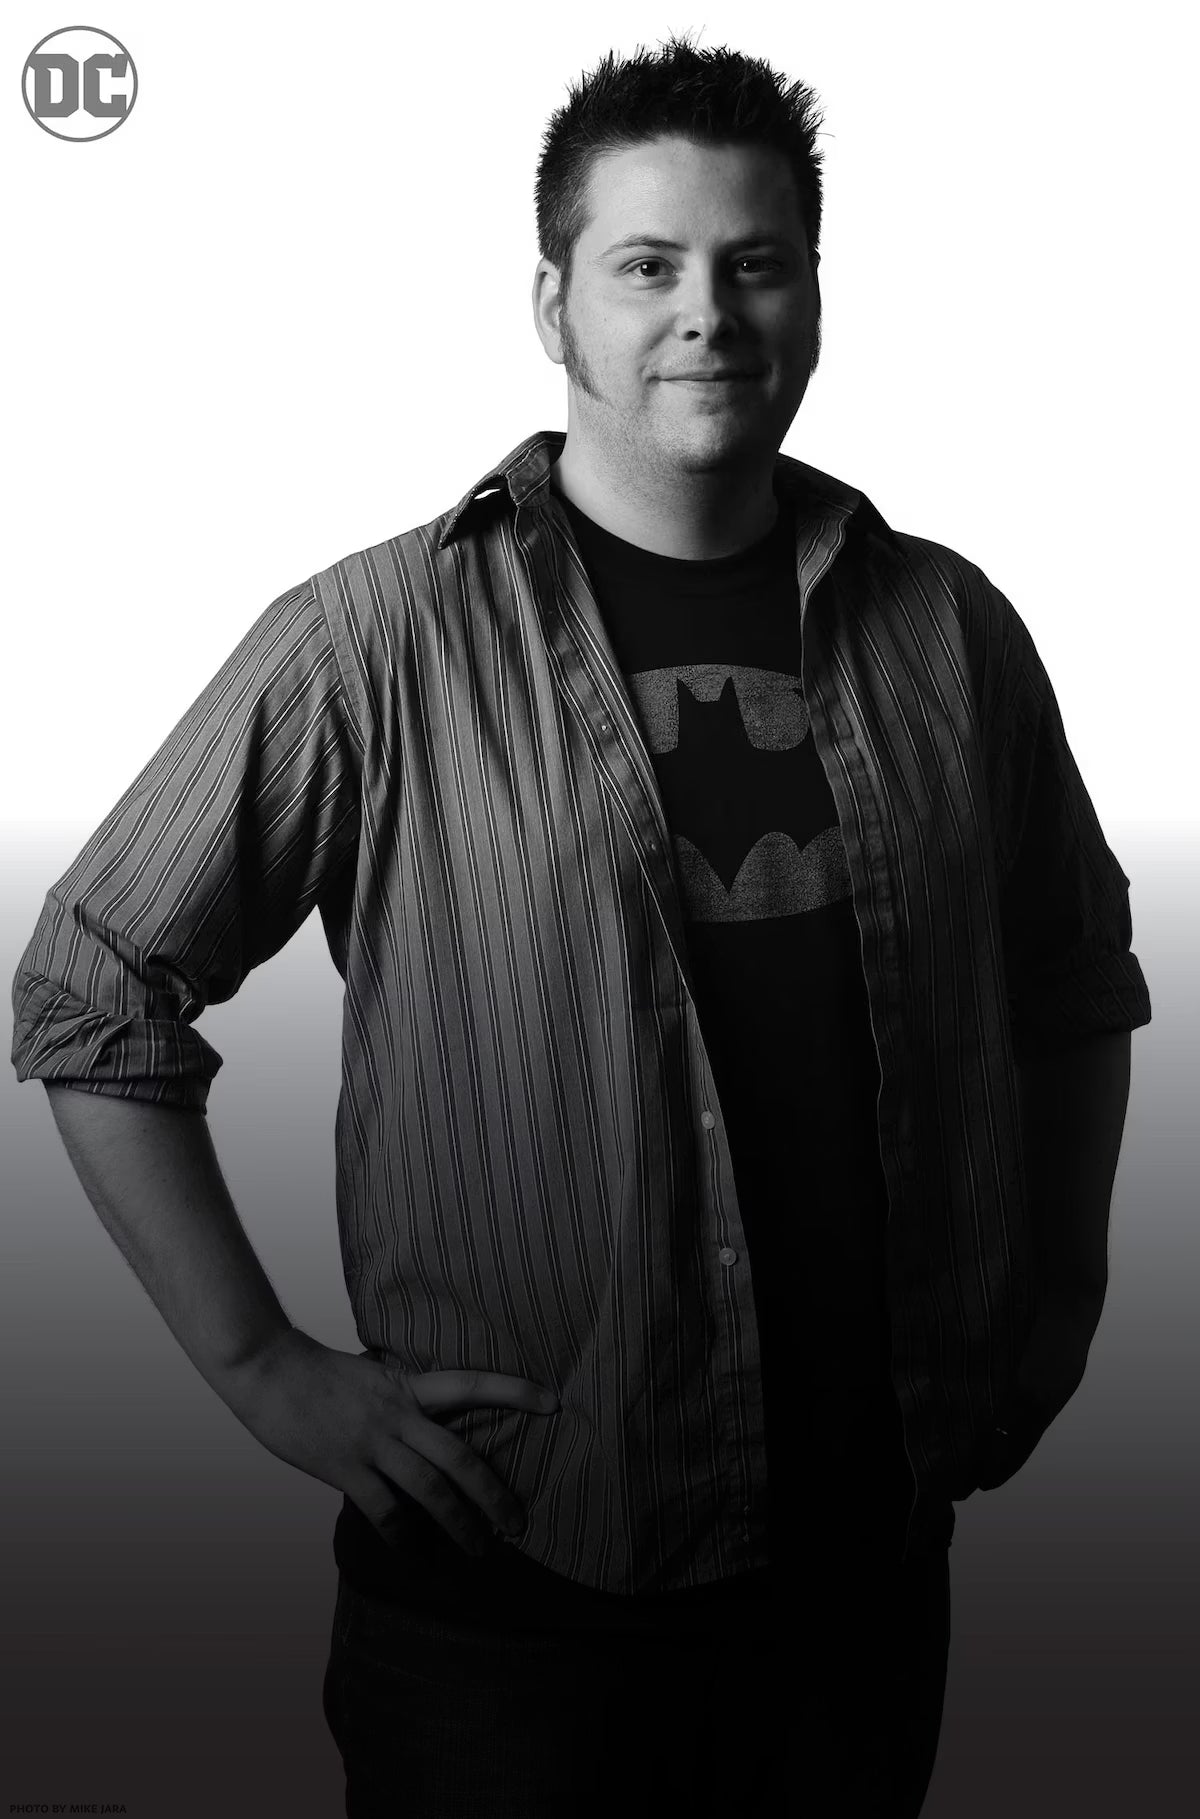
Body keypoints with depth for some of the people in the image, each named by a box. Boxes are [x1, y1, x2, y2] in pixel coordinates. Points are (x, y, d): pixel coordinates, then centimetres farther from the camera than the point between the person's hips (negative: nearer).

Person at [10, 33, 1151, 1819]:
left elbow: (1081, 982, 15)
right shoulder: (378, 644, -11)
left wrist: (1054, 1304, 9)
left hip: (871, 1554, 4)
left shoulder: (946, 631, 1)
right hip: (507, 1583, -3)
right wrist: (265, 1369, -9)